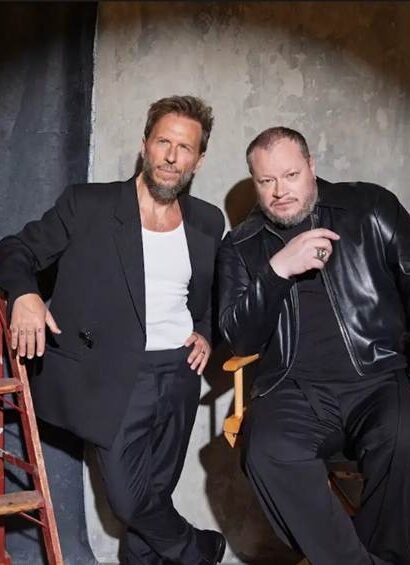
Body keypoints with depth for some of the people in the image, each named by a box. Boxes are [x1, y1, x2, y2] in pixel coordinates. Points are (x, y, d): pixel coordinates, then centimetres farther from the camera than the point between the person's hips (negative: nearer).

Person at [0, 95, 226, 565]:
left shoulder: (208, 222, 8)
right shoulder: (87, 204, -4)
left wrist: (206, 333, 5)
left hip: (180, 372, 4)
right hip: (116, 373, -3)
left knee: (157, 492, 12)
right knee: (128, 498, -5)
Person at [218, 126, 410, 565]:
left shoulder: (370, 208, 8)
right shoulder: (241, 246, 11)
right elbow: (239, 339, 3)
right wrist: (278, 270, -12)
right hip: (295, 391, 1)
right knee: (266, 451, -31)